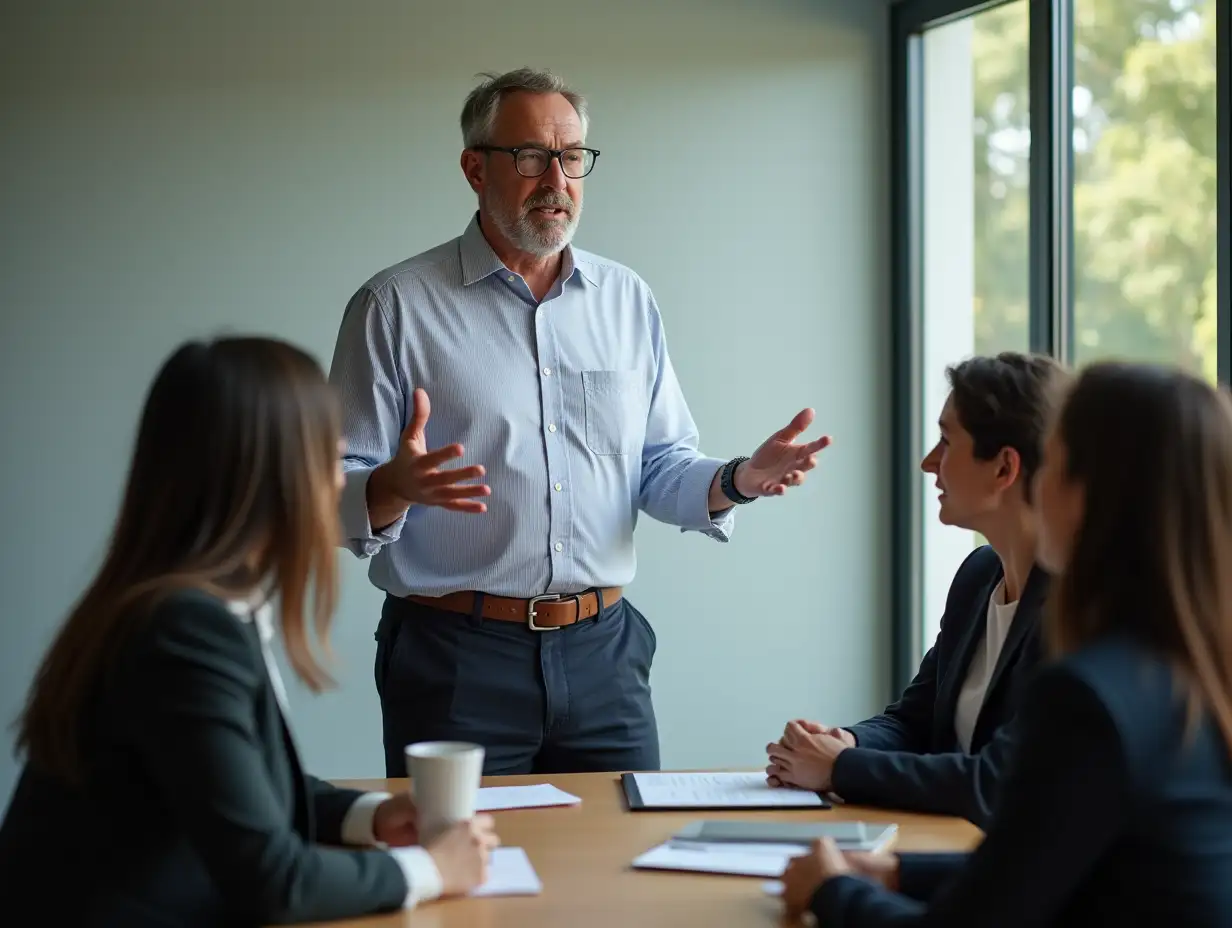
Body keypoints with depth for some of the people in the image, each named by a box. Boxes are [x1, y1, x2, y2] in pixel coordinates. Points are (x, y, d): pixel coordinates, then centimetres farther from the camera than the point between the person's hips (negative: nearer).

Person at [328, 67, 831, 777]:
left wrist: (737, 481, -6)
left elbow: (661, 466, 14)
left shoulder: (628, 300, 11)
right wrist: (395, 488, -28)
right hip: (455, 658, -3)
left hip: (603, 648, 4)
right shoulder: (396, 307, -2)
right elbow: (337, 493, -6)